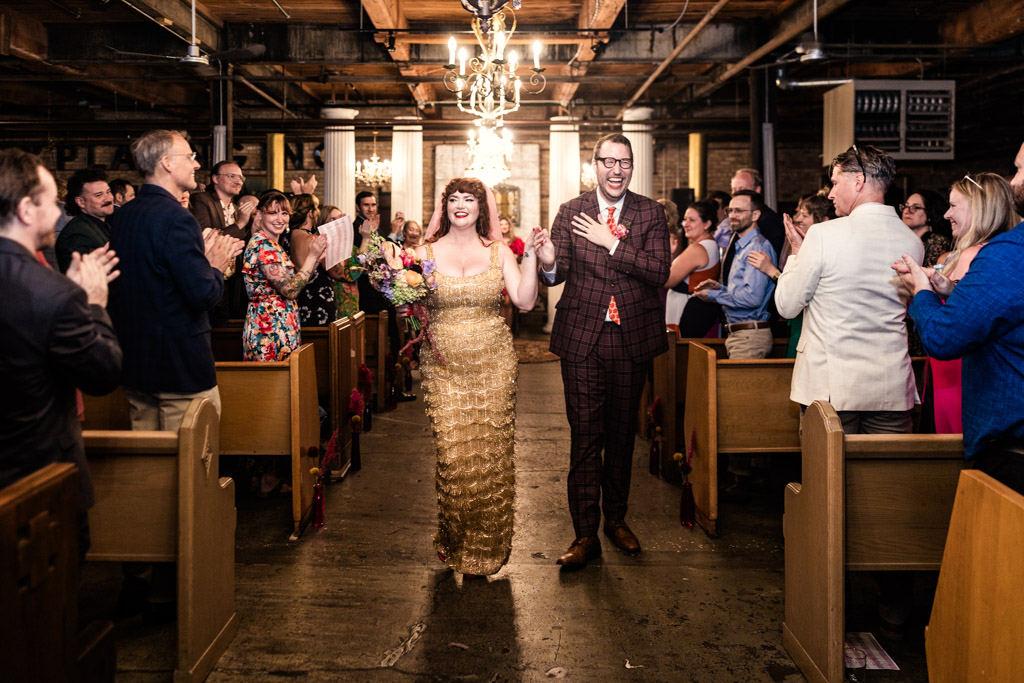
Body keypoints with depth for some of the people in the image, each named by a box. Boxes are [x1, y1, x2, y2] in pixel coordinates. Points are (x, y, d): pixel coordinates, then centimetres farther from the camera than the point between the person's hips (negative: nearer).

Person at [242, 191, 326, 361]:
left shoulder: (273, 245, 16)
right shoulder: (262, 245, -14)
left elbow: (294, 282, 13)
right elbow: (290, 290, -19)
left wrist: (315, 257, 5)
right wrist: (312, 256, -13)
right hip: (270, 331, -9)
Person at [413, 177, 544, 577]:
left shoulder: (498, 252, 6)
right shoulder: (426, 253, 6)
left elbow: (525, 301, -3)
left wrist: (531, 255, -10)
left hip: (493, 364, 0)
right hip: (444, 365, 0)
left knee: (490, 455, 2)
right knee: (453, 456, -3)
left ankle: (485, 551, 18)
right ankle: (454, 541, 20)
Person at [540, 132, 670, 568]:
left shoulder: (650, 213, 2)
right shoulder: (570, 213, 2)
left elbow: (660, 271, -10)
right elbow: (559, 273, -5)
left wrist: (612, 242, -16)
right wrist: (548, 264, -27)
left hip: (632, 337, 1)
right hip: (582, 337, -1)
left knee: (622, 433, 14)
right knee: (585, 435, -2)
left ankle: (616, 518, 30)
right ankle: (585, 534, 5)